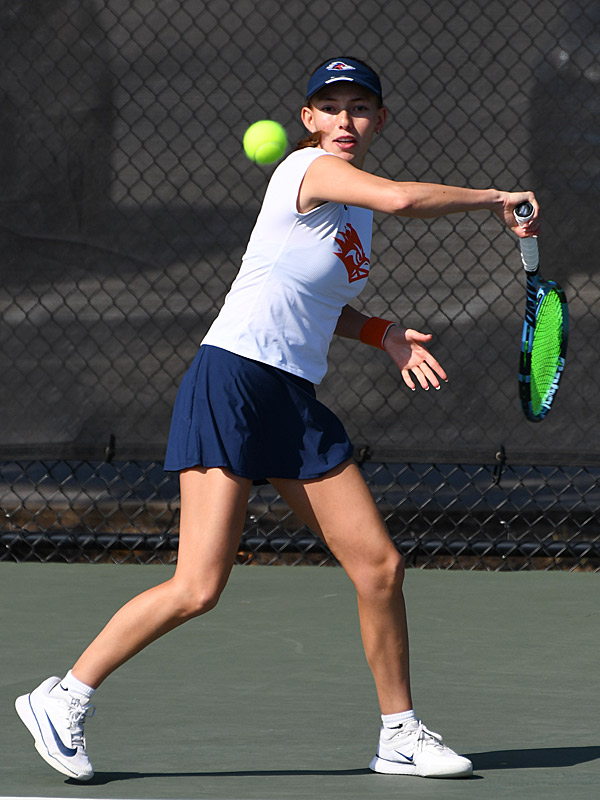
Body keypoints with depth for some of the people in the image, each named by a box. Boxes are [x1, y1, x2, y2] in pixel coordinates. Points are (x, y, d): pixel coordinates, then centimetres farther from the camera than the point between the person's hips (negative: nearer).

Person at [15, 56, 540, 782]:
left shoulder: (355, 204, 17)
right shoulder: (310, 168, -10)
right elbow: (401, 199, -28)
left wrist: (382, 334, 12)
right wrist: (495, 200, -16)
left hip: (298, 405, 9)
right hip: (232, 385, -9)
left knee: (380, 566, 3)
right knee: (198, 588, -14)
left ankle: (399, 735, 17)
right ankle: (63, 700, 0)